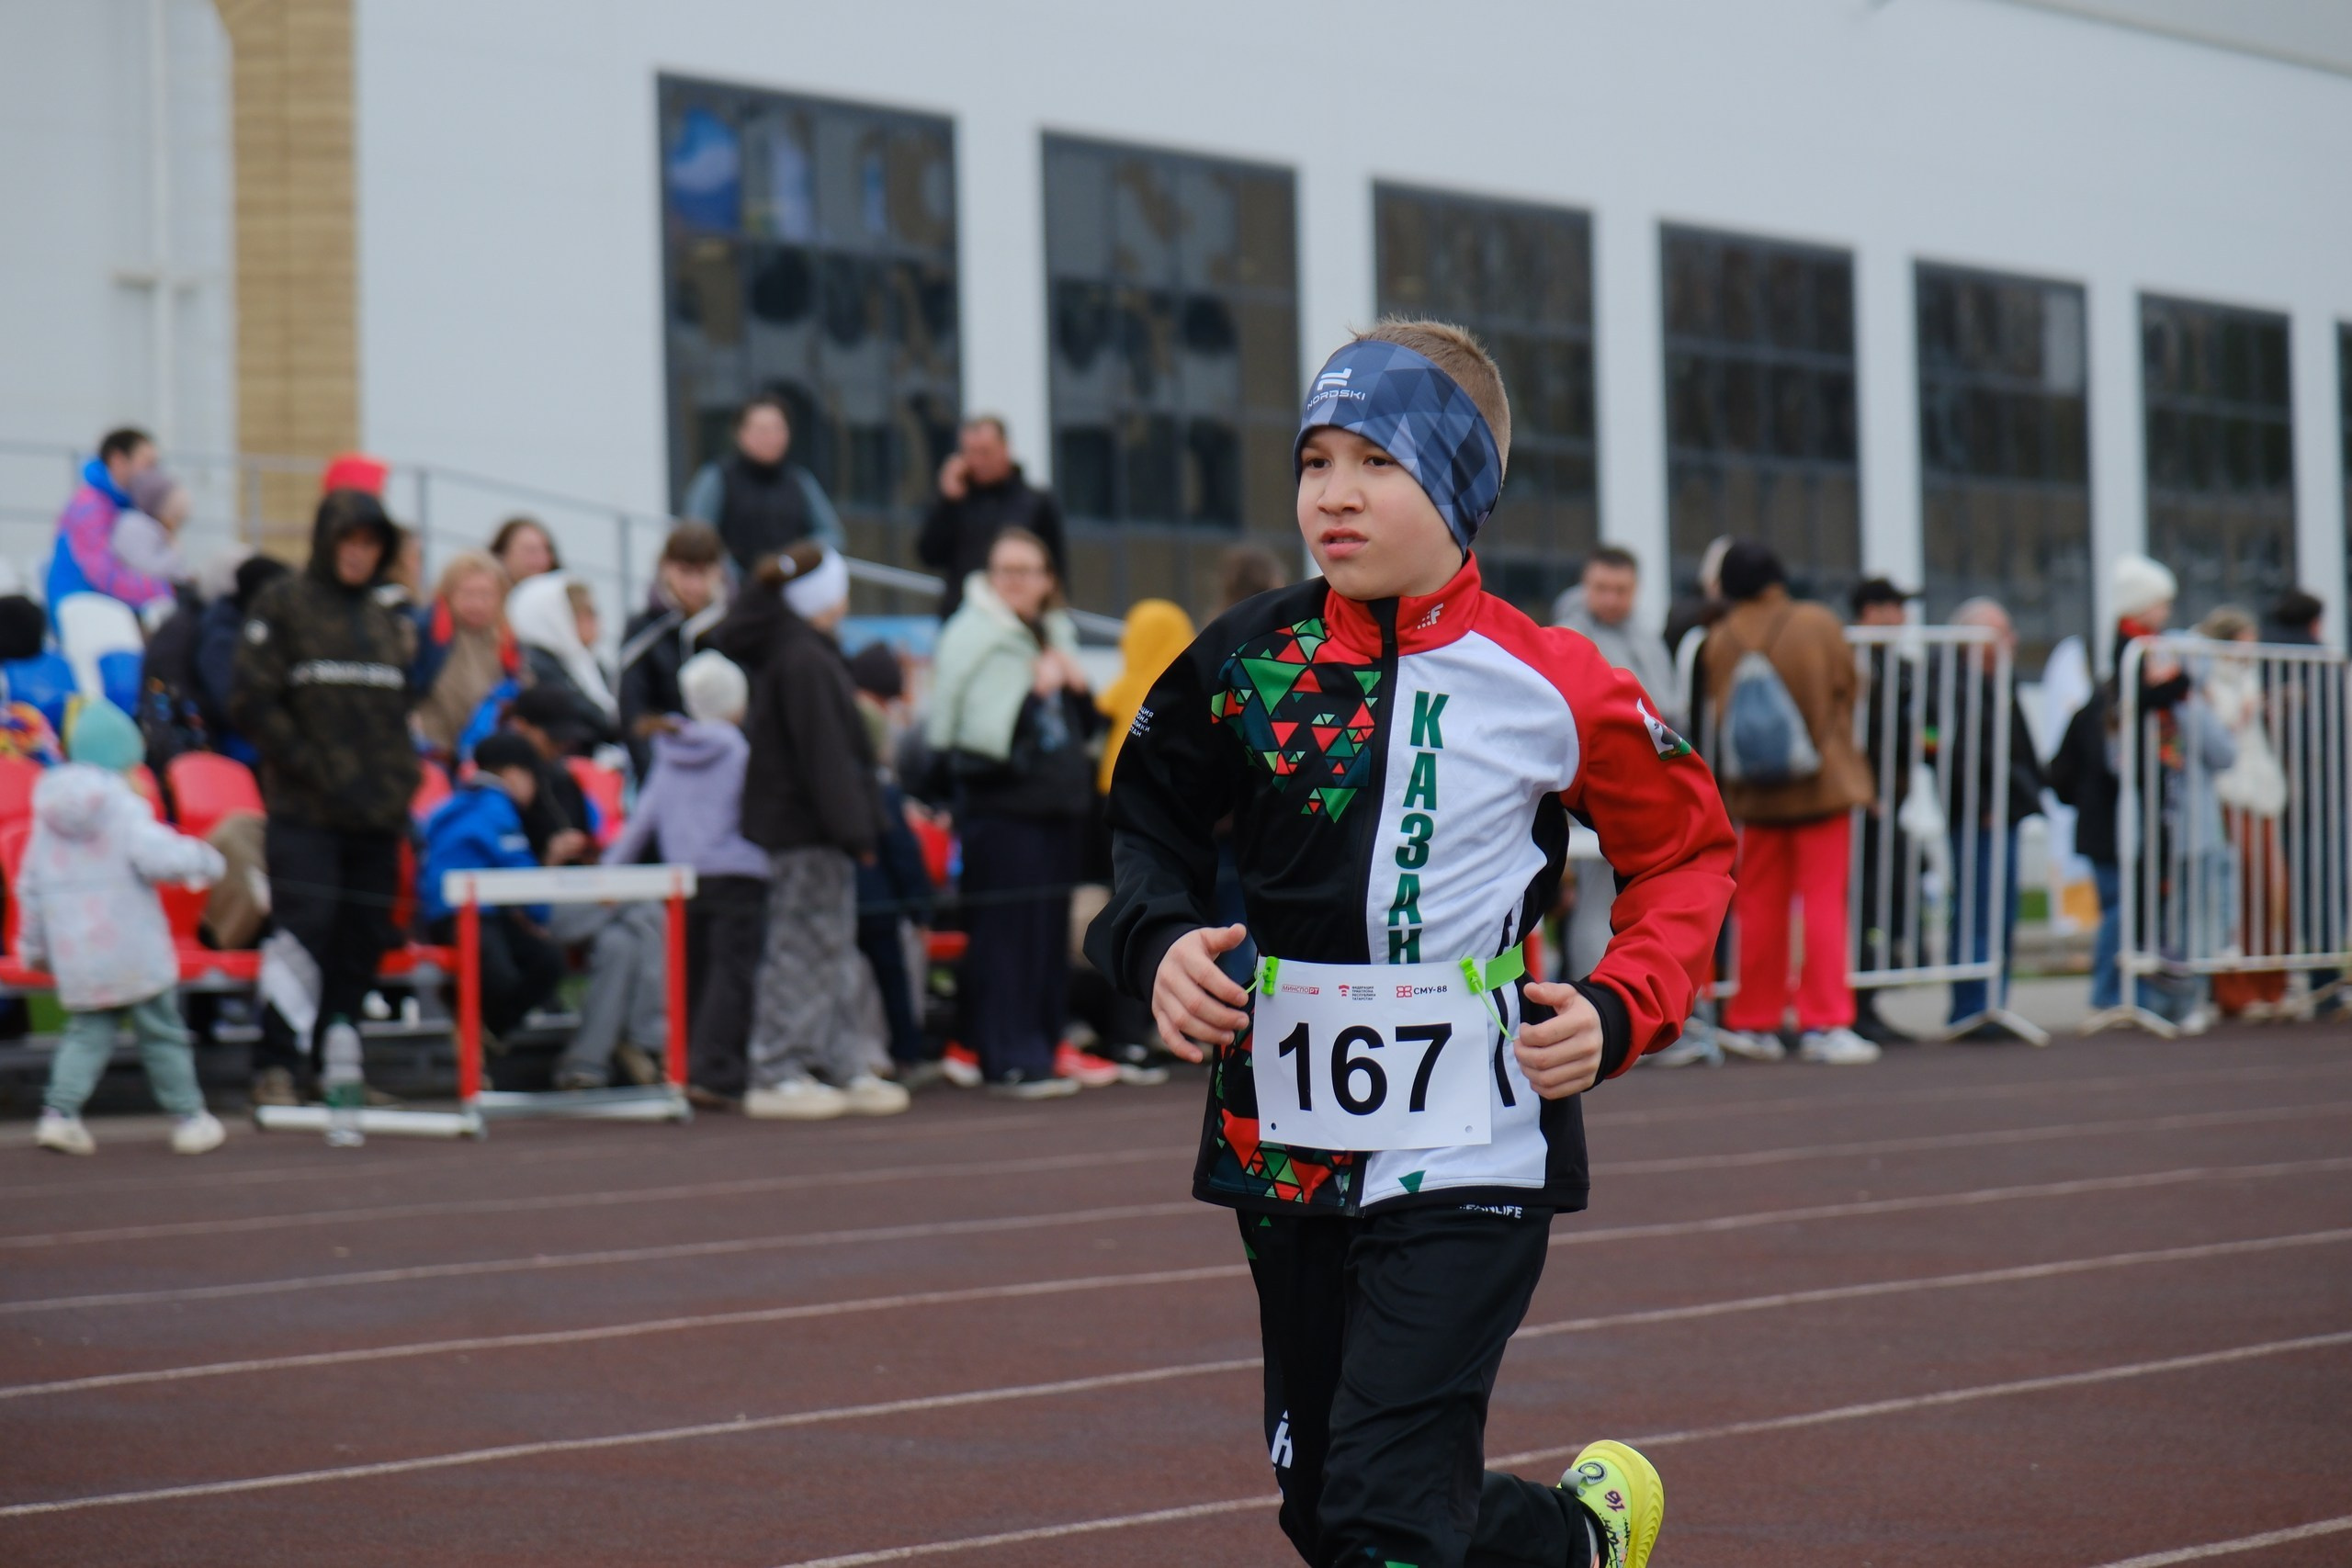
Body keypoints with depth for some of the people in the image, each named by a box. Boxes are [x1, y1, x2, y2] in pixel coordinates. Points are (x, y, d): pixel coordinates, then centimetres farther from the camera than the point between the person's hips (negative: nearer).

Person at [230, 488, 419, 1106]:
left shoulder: (390, 621, 18)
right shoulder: (282, 607, 1)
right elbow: (251, 703, -6)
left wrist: (402, 782, 10)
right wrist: (314, 767, -12)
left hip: (378, 815, 5)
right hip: (305, 808, -5)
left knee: (364, 939, 4)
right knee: (305, 927, -15)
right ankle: (277, 1066, -10)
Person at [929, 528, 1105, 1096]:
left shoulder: (1056, 637, 15)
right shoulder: (972, 638, -8)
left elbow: (1084, 727, 21)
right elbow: (981, 730, -18)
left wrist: (1078, 690, 2)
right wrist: (1034, 691, -20)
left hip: (1057, 804, 7)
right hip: (1000, 808, -7)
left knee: (1052, 930, 10)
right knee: (1006, 932, -7)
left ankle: (1045, 1044, 18)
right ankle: (1010, 1058, -3)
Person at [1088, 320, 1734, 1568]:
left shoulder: (1547, 688, -6)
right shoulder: (1244, 665, 1)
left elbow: (1689, 848, 8)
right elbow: (1147, 823, 15)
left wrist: (1620, 1010, -6)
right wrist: (1160, 942, -6)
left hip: (1467, 1158, -5)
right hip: (1285, 1144, 5)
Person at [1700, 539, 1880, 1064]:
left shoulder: (1720, 639, -6)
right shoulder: (1817, 624, -8)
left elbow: (1717, 711, 1)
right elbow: (1846, 690, 2)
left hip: (1757, 791, 2)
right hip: (1822, 783, -2)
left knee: (1761, 907, 11)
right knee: (1824, 902, -1)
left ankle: (1754, 1021, 15)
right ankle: (1825, 1024, -7)